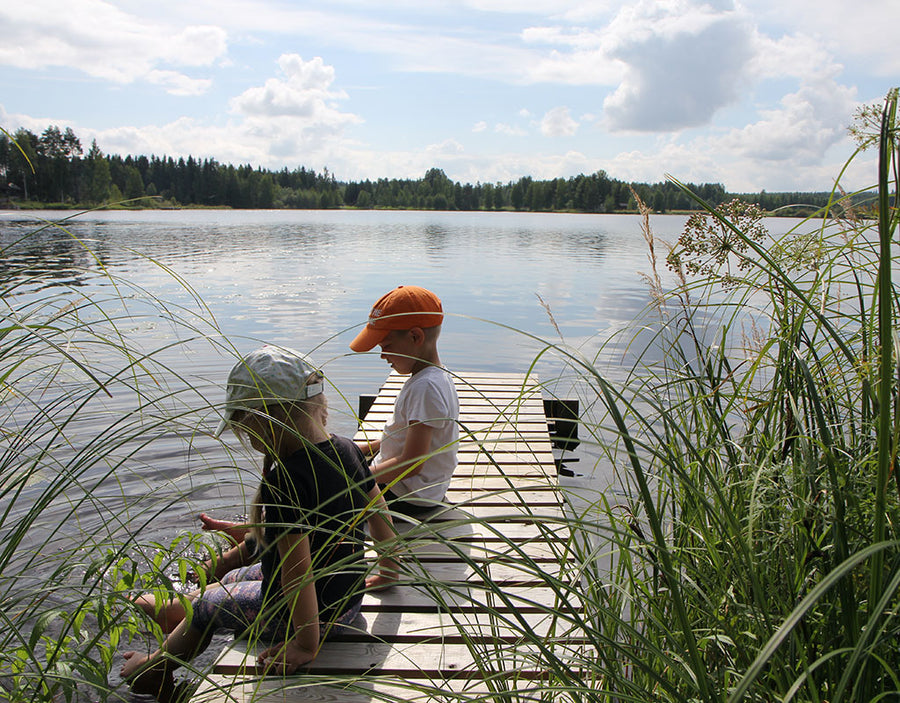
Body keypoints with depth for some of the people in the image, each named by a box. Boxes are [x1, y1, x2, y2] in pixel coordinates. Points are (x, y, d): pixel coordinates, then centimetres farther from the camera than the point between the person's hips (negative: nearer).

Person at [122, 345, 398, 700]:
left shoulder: (283, 481, -31)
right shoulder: (348, 449, -7)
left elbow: (297, 569, -29)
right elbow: (380, 514, 4)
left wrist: (306, 644, -17)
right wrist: (388, 569, 19)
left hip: (312, 614, -7)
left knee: (205, 606, 20)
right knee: (231, 581, 28)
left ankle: (156, 668, 48)